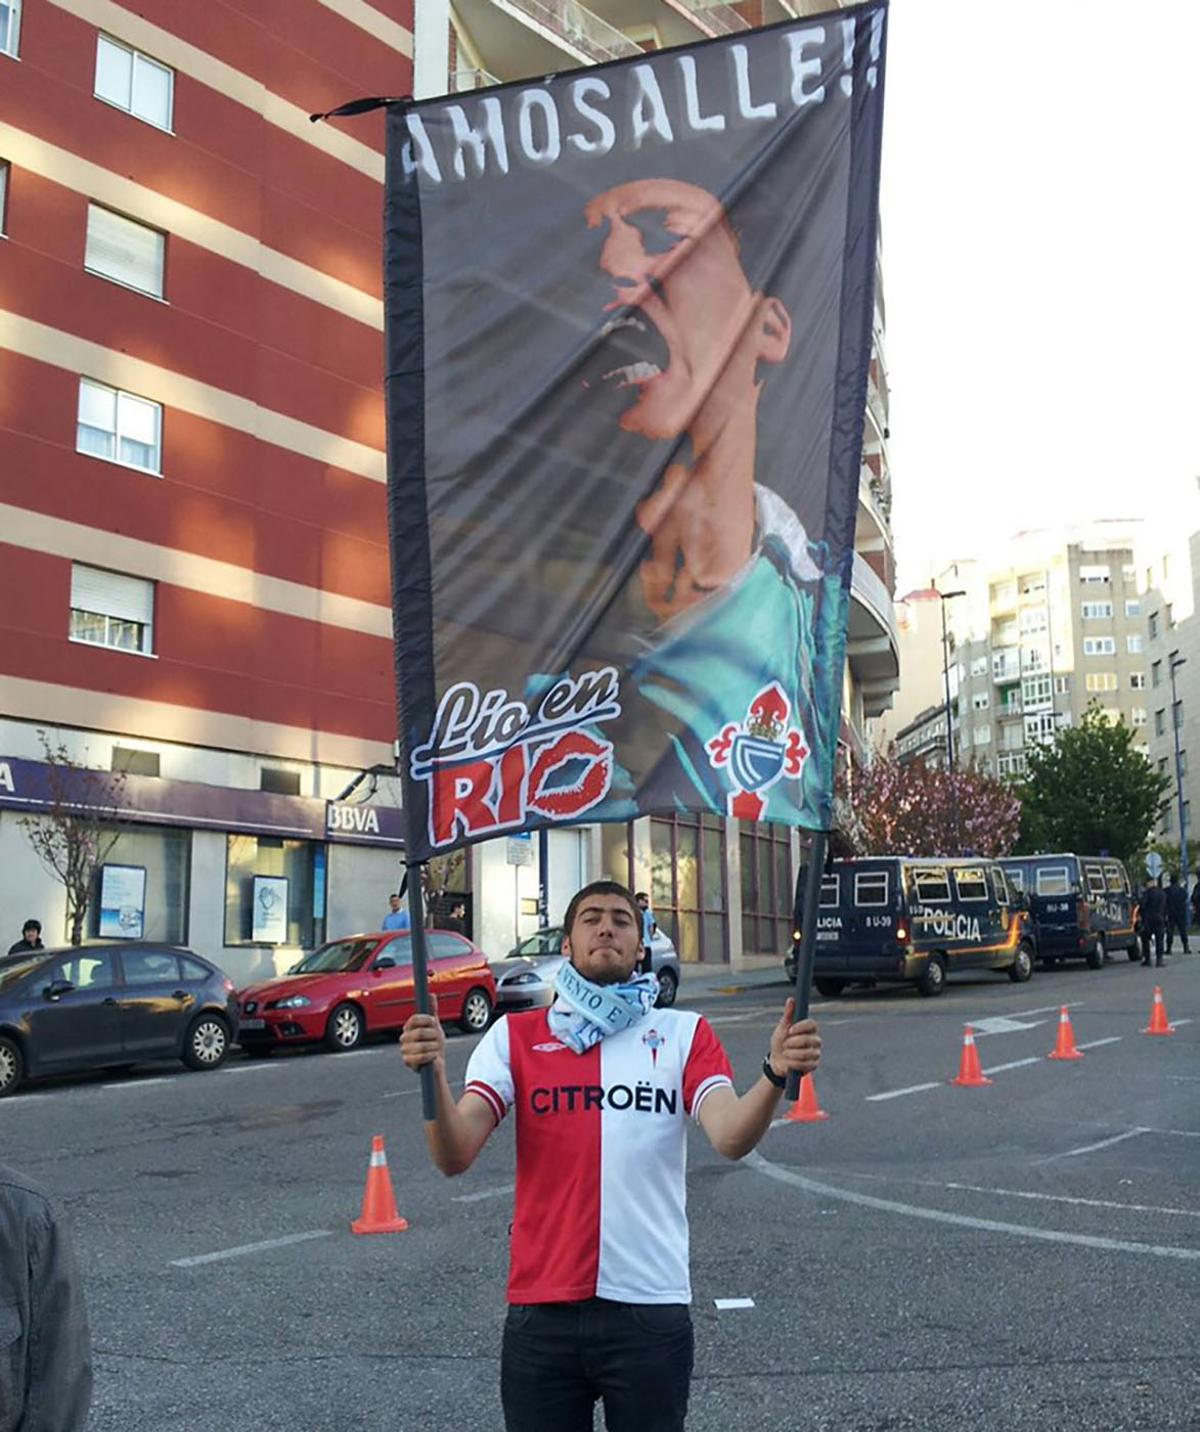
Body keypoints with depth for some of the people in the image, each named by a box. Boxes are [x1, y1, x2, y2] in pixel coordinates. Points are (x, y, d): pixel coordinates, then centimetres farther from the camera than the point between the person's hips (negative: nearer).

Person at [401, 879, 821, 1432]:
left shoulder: (684, 1035, 3)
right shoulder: (515, 1036, 4)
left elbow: (730, 1137, -12)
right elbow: (454, 1155, -7)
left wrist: (775, 1075, -32)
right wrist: (433, 1075, -27)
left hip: (650, 1309, 0)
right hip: (541, 1310, 1)